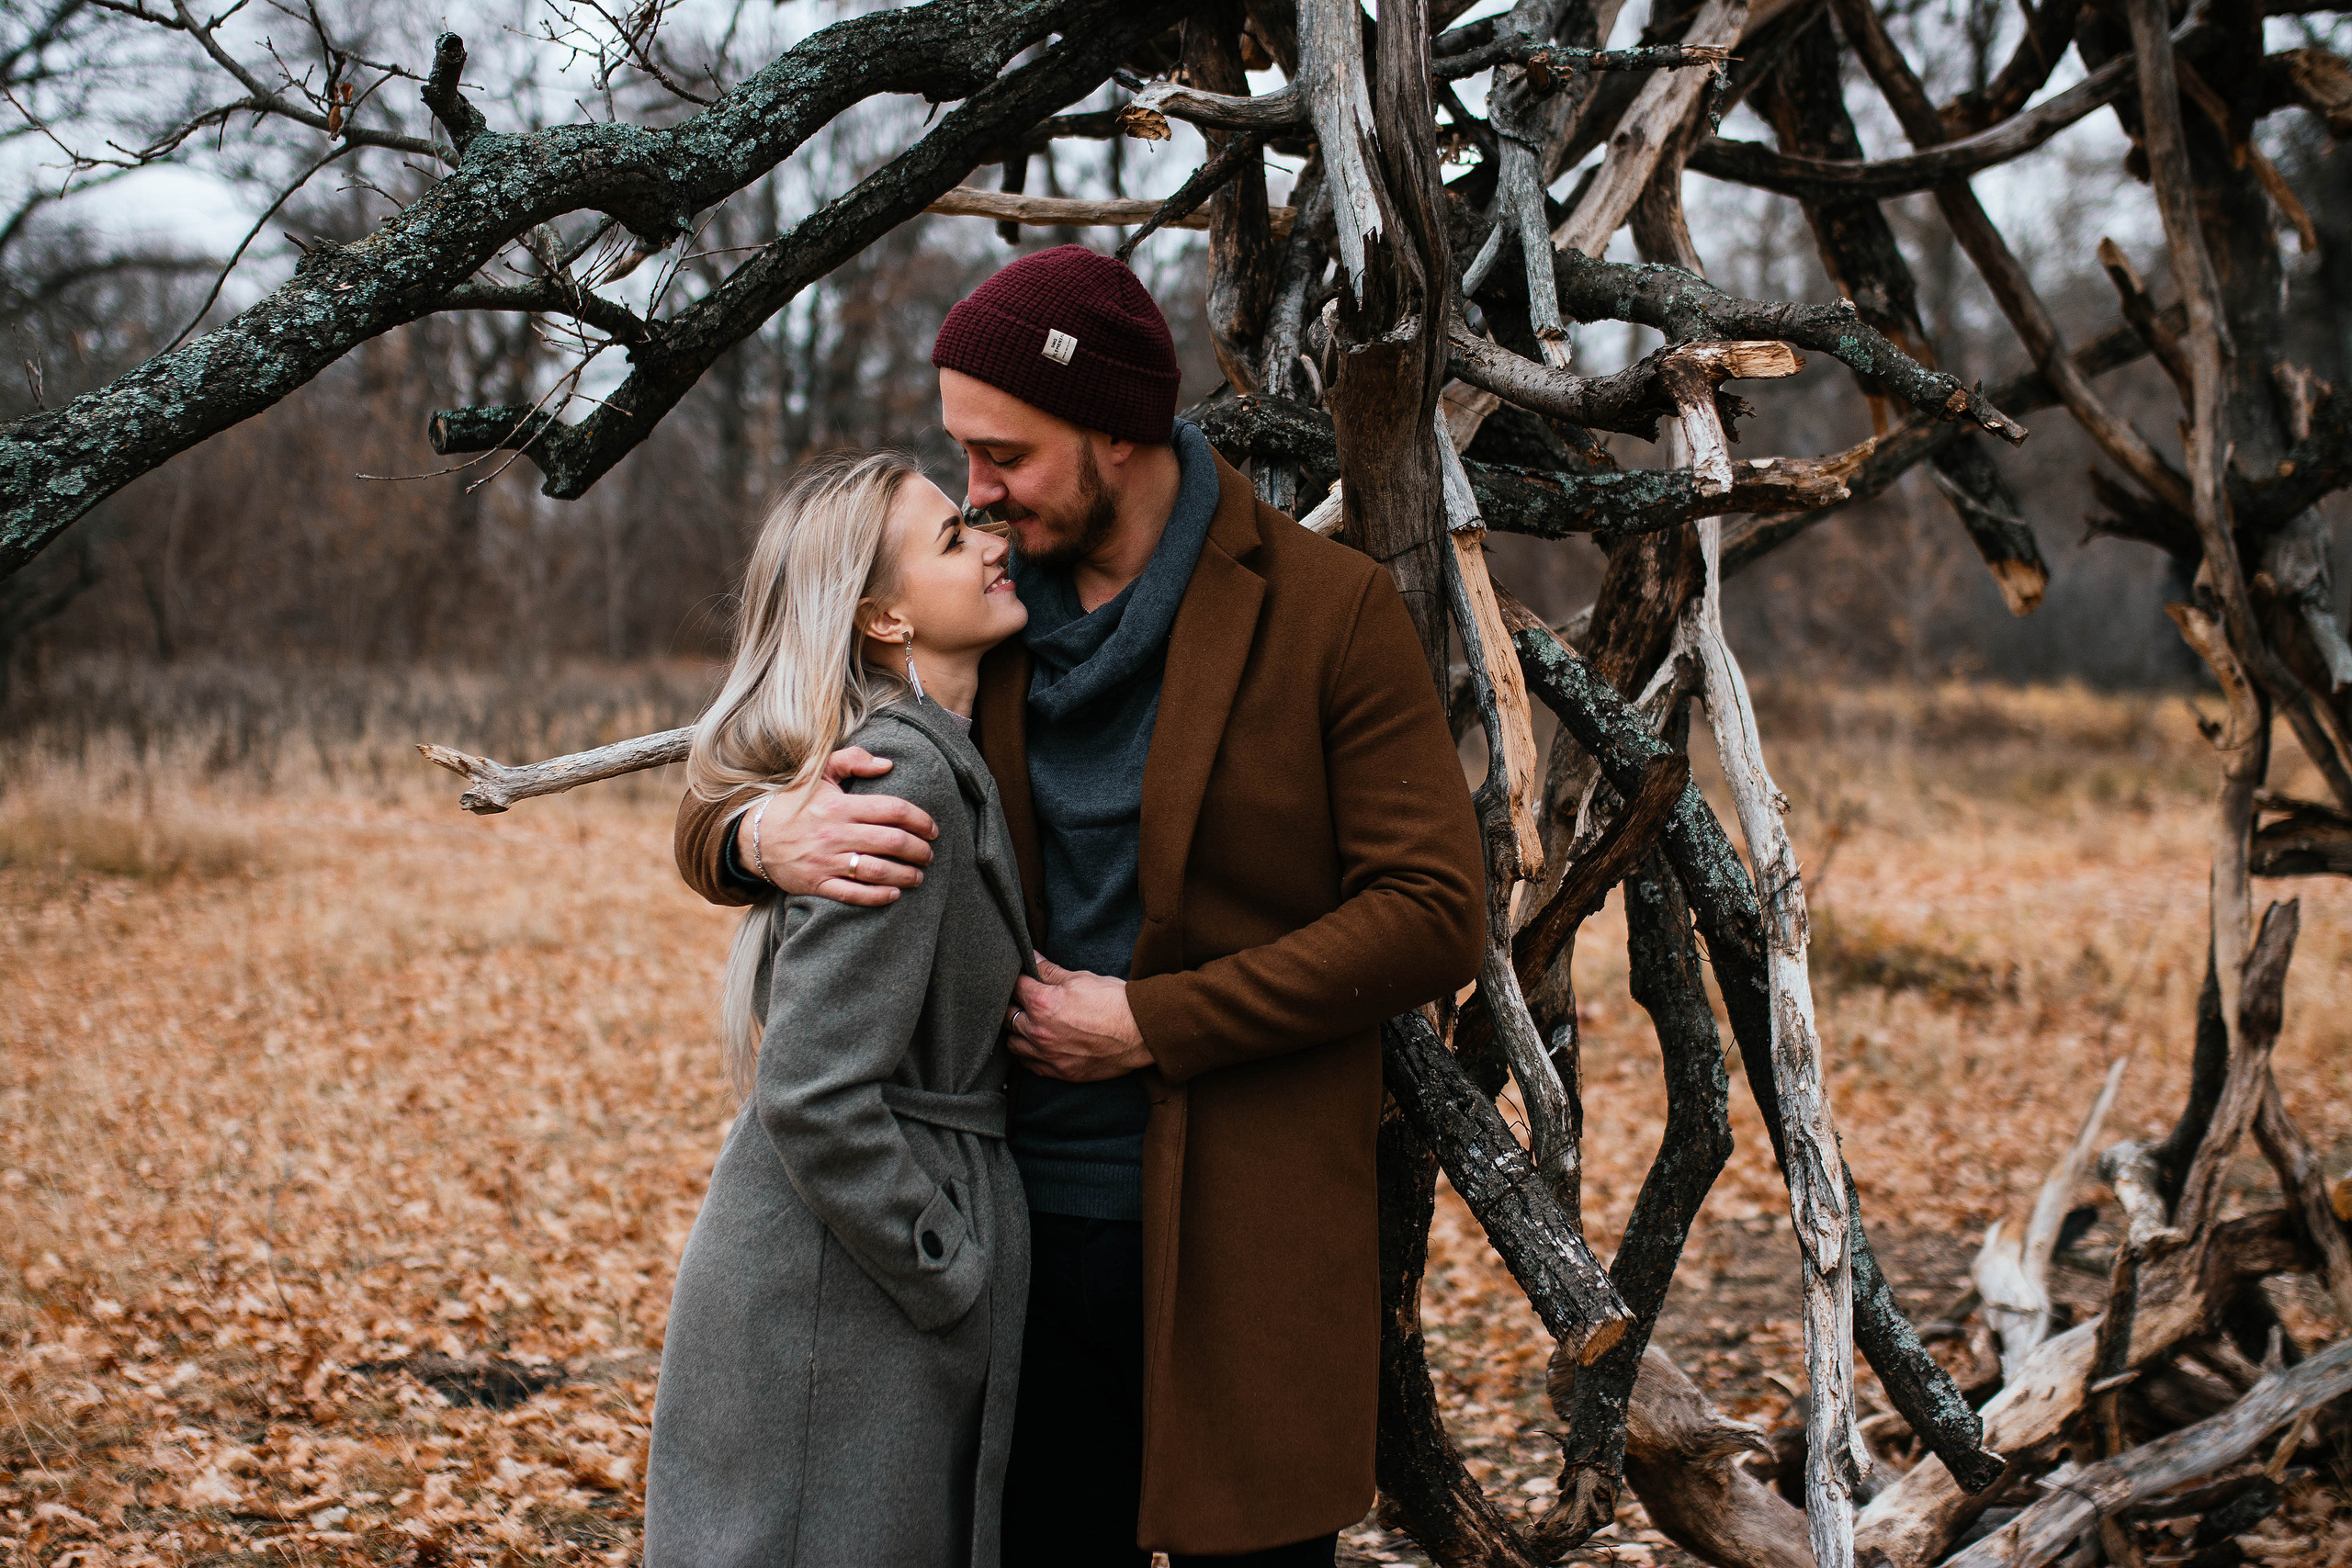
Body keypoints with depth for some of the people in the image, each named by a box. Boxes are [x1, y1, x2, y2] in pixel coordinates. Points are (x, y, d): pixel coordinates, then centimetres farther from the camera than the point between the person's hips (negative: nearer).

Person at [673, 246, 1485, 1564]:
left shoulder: (1330, 610, -6)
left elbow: (1434, 915, -10)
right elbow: (716, 810, 8)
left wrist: (1151, 1023, -14)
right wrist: (765, 839, -18)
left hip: (1243, 1232, -4)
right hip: (1024, 1215, 4)